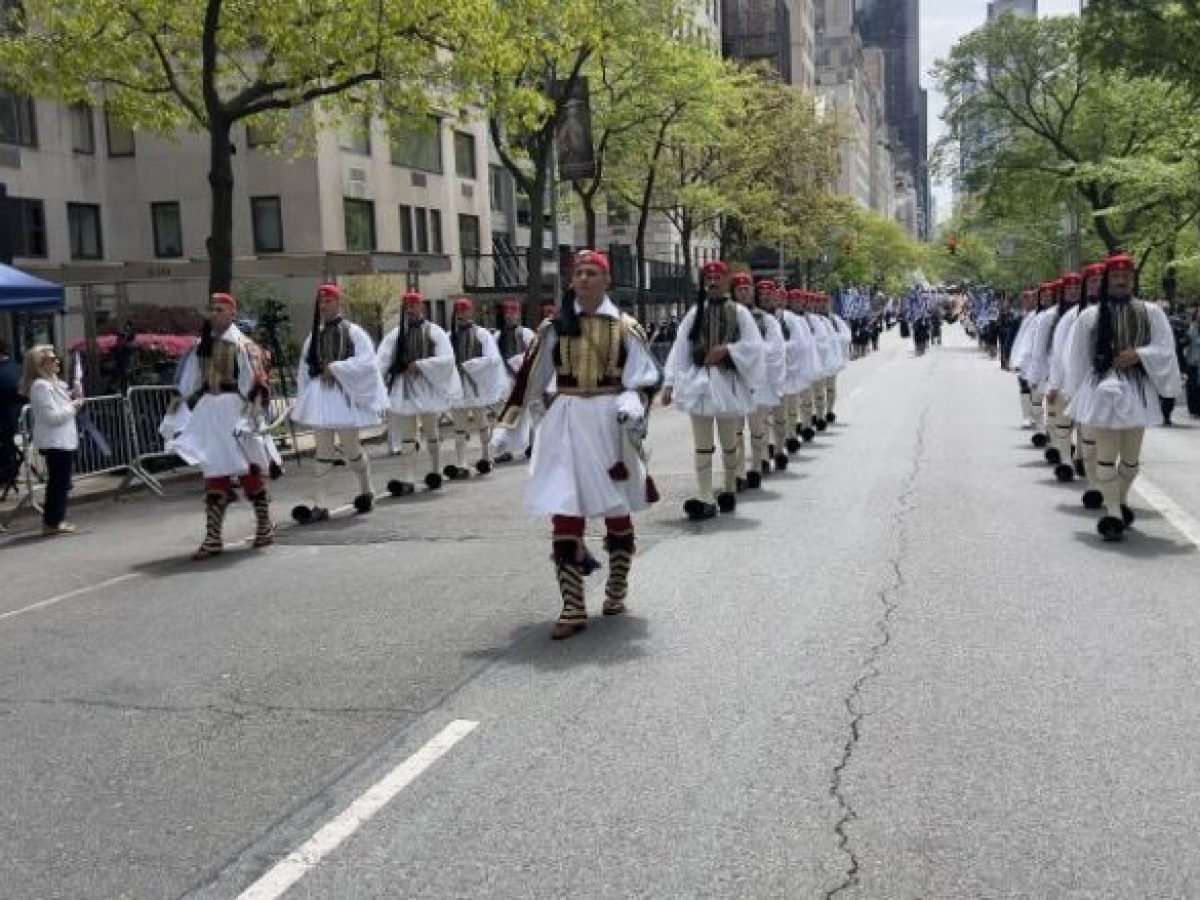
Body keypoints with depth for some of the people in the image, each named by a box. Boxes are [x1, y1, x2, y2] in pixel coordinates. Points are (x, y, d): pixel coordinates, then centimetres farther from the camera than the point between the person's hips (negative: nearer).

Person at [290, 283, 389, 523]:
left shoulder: (353, 332, -4)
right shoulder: (314, 336, 10)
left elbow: (367, 362, -14)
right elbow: (304, 369, 15)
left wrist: (335, 367, -17)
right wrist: (303, 400, 8)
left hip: (345, 396, -4)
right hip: (320, 396, 4)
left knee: (351, 449, 5)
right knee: (323, 451, 2)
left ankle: (366, 491, 30)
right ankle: (320, 505, 2)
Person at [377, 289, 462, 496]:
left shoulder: (434, 331, -1)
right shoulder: (396, 334, 5)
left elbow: (447, 359, -11)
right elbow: (382, 359, -5)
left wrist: (420, 365, -20)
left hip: (427, 388, -2)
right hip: (403, 389, 2)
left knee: (431, 432, 12)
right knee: (406, 437, 0)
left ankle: (435, 470, 28)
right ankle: (407, 479, -2)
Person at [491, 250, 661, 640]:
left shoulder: (625, 326, 2)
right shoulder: (554, 327, 5)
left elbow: (648, 376, 0)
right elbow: (527, 377, 7)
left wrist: (633, 402, -21)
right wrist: (505, 425, 4)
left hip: (610, 423, 0)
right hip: (566, 424, 0)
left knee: (617, 509, 11)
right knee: (564, 512, -6)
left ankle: (617, 591, 30)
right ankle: (573, 608, -1)